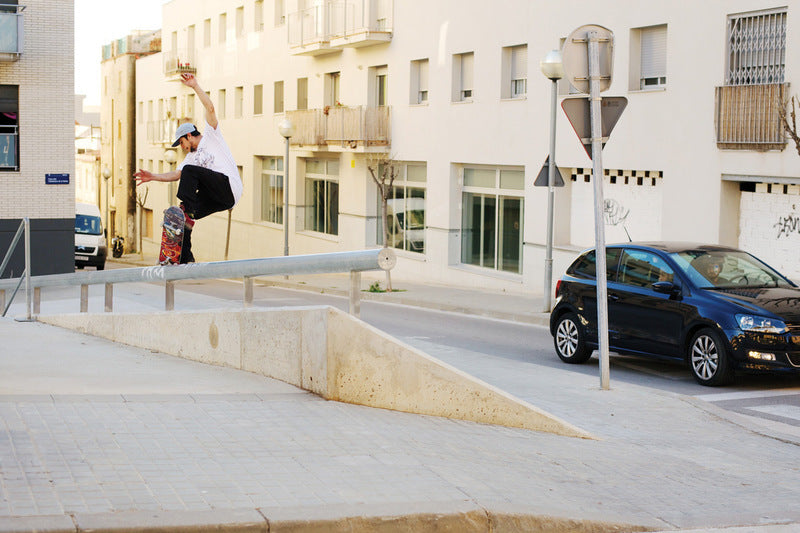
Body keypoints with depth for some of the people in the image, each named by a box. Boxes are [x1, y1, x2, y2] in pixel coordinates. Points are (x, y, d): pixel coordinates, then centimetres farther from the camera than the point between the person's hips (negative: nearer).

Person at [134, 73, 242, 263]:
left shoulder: (210, 136, 10)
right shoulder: (191, 157, 29)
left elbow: (210, 109, -4)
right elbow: (176, 175, 17)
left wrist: (195, 86, -7)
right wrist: (153, 177, 6)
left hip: (228, 186, -8)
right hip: (215, 199, 8)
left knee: (190, 170, -21)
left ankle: (187, 211, -30)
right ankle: (185, 259, -2)